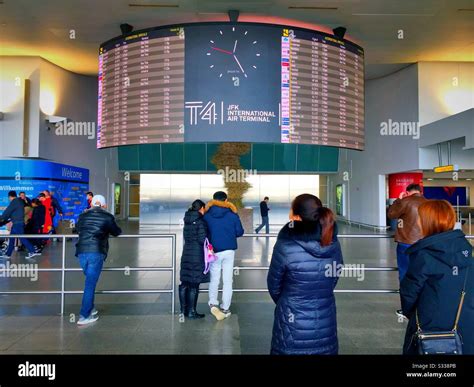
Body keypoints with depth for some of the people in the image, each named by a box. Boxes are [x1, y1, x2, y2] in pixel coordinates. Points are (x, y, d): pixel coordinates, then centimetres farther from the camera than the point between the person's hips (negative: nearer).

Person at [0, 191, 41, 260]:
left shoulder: (14, 202, -12)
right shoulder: (20, 201, 16)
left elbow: (7, 211, -10)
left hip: (17, 223, -10)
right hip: (18, 223, 10)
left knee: (22, 238, -8)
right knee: (11, 238, 12)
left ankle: (32, 252, -7)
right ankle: (7, 254, 17)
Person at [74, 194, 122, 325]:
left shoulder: (83, 215, 16)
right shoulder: (107, 216, 5)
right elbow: (116, 232, 17)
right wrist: (118, 230, 39)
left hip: (81, 252, 5)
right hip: (96, 252, -4)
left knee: (90, 281, 21)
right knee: (90, 284, -1)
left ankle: (90, 309, 27)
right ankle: (84, 316, 2)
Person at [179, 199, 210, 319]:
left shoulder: (187, 221, 9)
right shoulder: (201, 222, -14)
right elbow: (202, 239, -16)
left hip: (186, 255, 7)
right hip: (197, 256, -7)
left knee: (185, 284, 13)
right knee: (194, 285, 1)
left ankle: (183, 310, 23)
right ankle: (191, 312, 8)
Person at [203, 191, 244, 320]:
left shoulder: (207, 215, -5)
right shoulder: (233, 215, -5)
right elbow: (240, 232, 1)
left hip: (214, 251, 0)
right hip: (229, 251, 0)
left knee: (214, 279, 14)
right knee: (227, 281, 9)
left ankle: (213, 304, -2)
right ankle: (225, 309, 14)